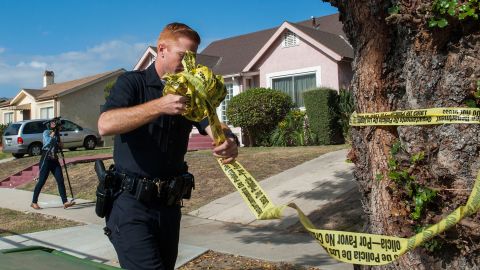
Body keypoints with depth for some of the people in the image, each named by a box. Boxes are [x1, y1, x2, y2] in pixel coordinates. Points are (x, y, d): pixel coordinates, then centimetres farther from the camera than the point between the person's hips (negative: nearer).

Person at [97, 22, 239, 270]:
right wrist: (159, 106, -35)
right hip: (132, 202, -5)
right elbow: (105, 125, -23)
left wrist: (229, 141, -30)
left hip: (169, 203, 6)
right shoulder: (132, 82, -5)